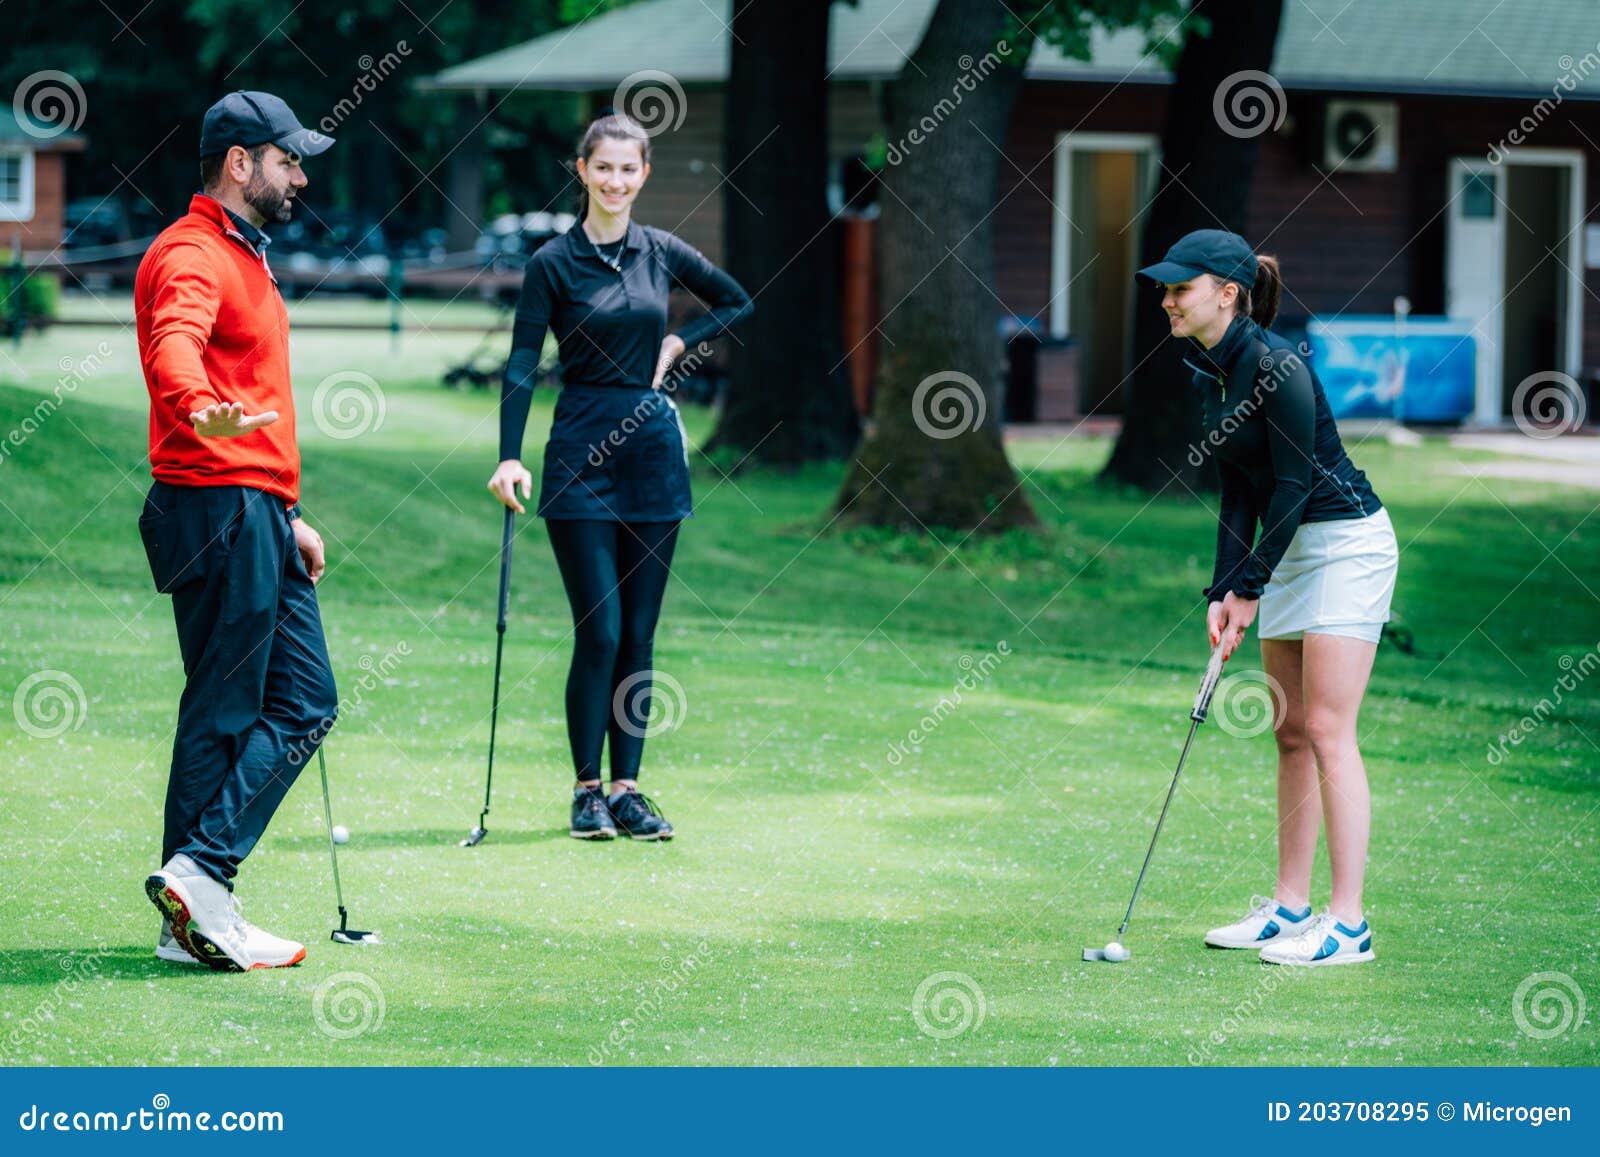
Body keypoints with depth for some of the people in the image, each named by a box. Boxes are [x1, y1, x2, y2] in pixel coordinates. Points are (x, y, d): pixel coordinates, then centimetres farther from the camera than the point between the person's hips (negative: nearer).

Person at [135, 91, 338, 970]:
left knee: (304, 702, 7)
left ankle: (197, 908, 6)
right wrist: (200, 406, -55)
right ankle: (198, 878, -5)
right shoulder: (191, 255, -11)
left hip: (261, 514, 10)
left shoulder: (243, 256, 23)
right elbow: (176, 344, -34)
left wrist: (289, 515, 28)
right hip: (216, 504, -10)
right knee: (222, 714, -8)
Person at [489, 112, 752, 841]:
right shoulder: (555, 262, -4)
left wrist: (679, 344, 6)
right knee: (598, 631, -7)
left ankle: (628, 788, 10)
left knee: (639, 633, 5)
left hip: (653, 449, 4)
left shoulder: (663, 254, 7)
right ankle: (587, 790, 3)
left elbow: (737, 302, 22)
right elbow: (522, 365, -8)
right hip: (581, 453, -4)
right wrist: (509, 458, -18)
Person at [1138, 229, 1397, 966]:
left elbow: (1294, 479, -20)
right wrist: (1222, 591, 1)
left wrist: (1250, 587, -15)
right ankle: (1290, 906, 16)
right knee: (1291, 732, 10)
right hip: (1292, 547, 9)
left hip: (1347, 541, -9)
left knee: (1326, 731, -10)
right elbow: (1239, 491, 10)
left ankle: (1348, 924, -9)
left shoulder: (1274, 366, -21)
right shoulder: (1208, 372, 7)